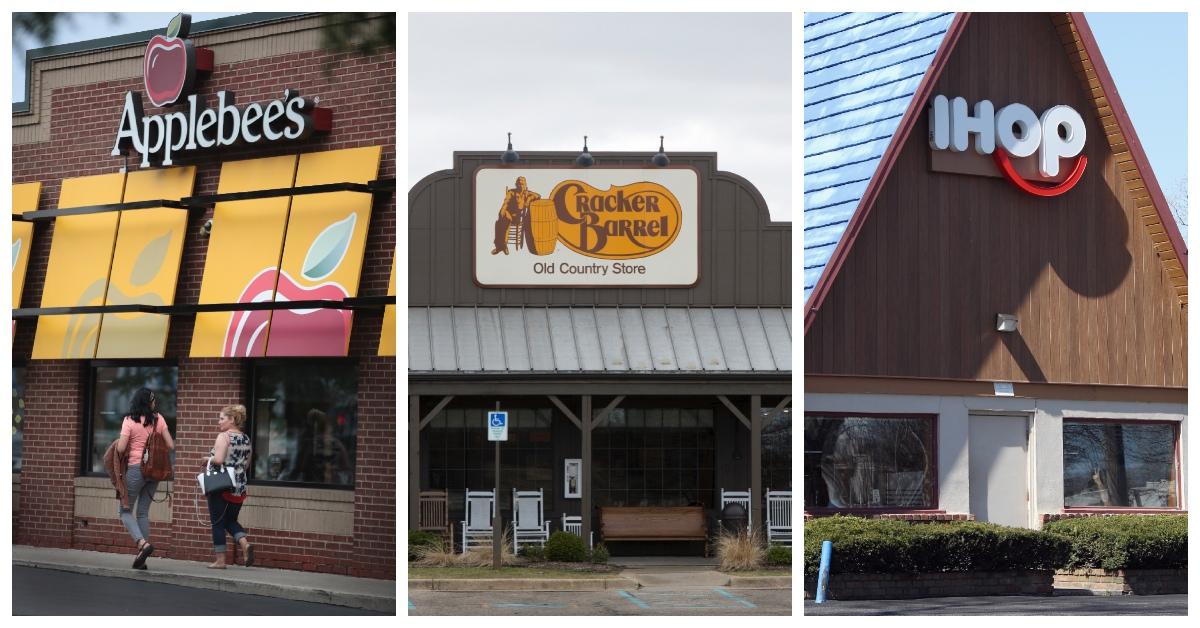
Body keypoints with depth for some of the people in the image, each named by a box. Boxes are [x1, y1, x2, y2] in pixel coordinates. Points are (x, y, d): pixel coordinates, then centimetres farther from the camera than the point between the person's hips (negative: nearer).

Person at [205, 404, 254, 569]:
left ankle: (220, 560, 3)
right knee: (231, 520, 19)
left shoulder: (224, 437, -12)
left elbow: (218, 459, -23)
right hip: (239, 487, 7)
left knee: (218, 522, 3)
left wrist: (207, 459, -5)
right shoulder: (246, 439, 10)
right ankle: (245, 544, -6)